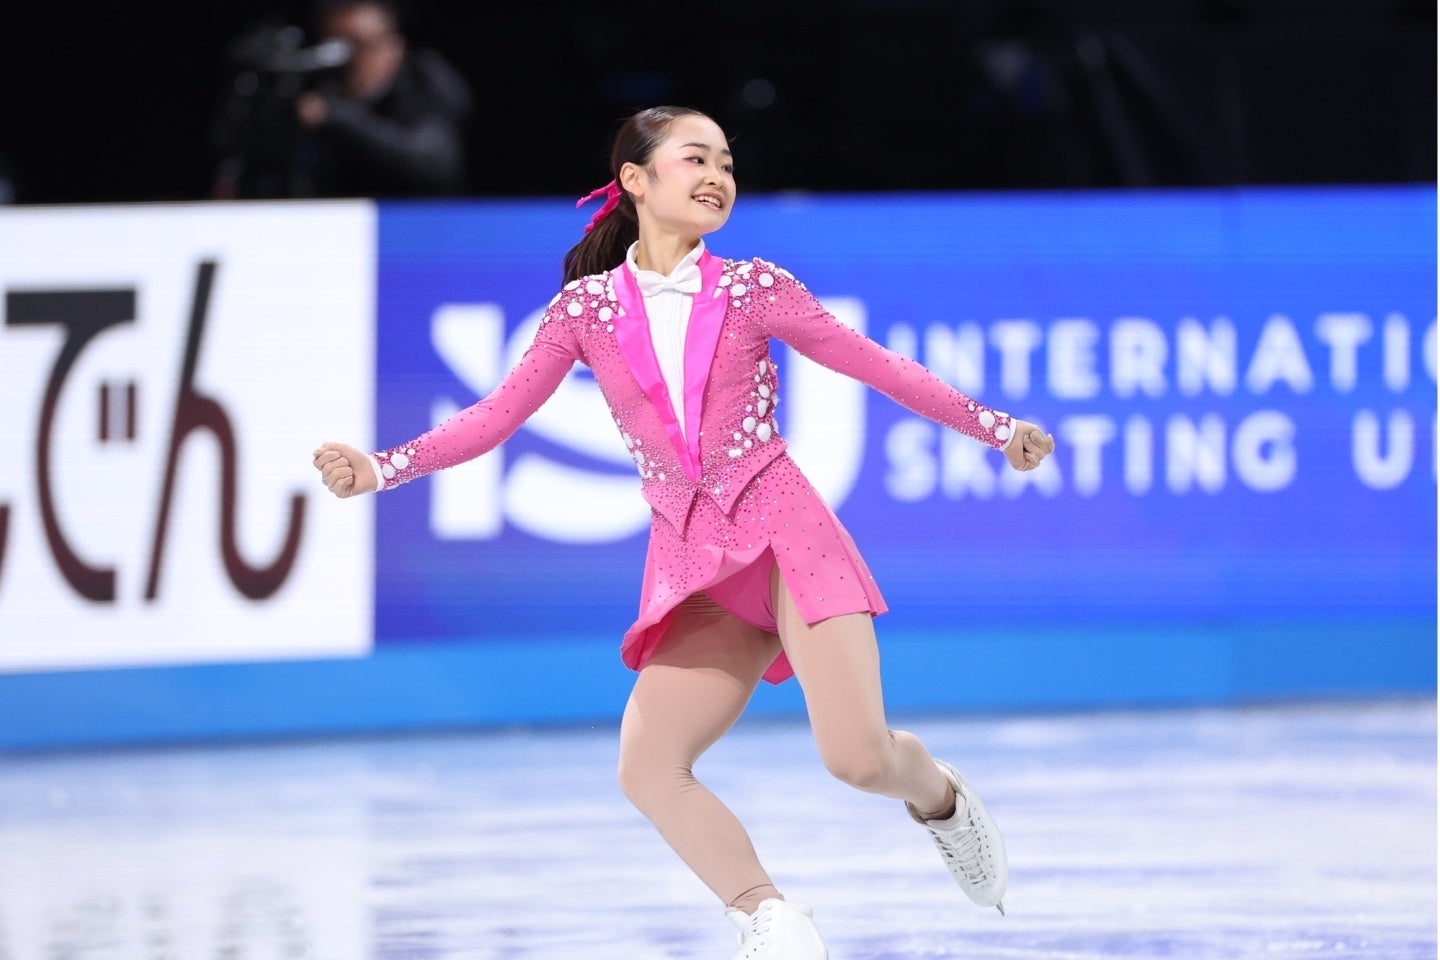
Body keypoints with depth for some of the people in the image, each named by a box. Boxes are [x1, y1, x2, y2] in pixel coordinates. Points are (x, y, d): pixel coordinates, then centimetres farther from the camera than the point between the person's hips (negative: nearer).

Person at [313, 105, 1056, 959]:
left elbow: (877, 365, 10)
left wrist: (995, 427, 10)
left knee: (861, 758, -16)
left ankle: (940, 797, 20)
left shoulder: (752, 289, 4)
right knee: (648, 768, -15)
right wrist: (379, 468, -8)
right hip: (693, 563, 2)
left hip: (784, 528, -2)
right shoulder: (587, 308, 6)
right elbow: (497, 416, 4)